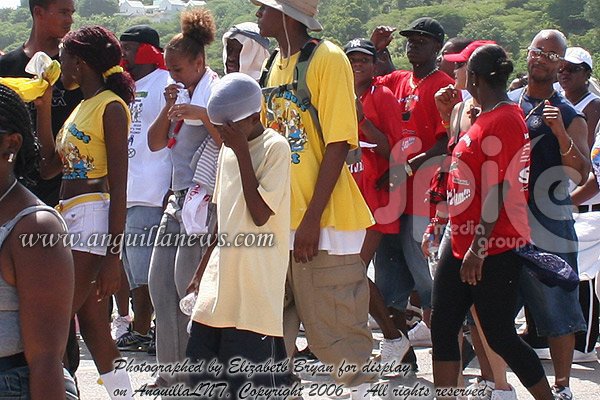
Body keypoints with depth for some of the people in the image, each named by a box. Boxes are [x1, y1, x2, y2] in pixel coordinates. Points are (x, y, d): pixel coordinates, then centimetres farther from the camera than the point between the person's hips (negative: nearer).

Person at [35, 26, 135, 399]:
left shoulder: (111, 107, -10)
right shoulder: (81, 107, 17)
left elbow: (118, 188, -16)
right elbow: (48, 166, 15)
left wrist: (113, 256, -20)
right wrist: (43, 108, 10)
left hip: (94, 218, -10)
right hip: (72, 220, 10)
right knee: (93, 327, 12)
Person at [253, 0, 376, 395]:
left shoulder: (327, 59, -9)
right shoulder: (278, 64, 14)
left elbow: (338, 146, -14)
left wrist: (311, 219, -18)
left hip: (323, 224, -7)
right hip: (279, 222, 7)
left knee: (335, 338, -3)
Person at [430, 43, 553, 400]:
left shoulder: (501, 120, -17)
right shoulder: (487, 117, 14)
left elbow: (495, 192, -22)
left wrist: (479, 248, -23)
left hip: (495, 249, -10)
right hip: (463, 243, 10)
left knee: (500, 336, -2)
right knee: (443, 328, 8)